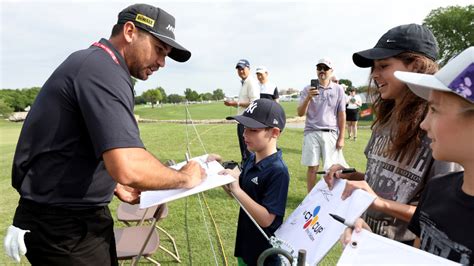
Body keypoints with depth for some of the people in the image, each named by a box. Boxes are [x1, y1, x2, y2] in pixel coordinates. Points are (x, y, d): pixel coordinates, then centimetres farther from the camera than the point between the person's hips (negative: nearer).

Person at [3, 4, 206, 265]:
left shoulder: (91, 62, 11)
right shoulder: (104, 69, -22)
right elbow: (129, 168, -35)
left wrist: (115, 187, 13)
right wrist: (184, 178, -17)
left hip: (73, 215, 10)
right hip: (66, 227, -9)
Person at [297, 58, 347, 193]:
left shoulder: (338, 89, 4)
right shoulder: (308, 89, 4)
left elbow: (341, 115, 5)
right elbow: (300, 113, -1)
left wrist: (341, 137, 2)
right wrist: (308, 98, -17)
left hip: (331, 133, 0)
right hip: (312, 133, 0)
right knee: (312, 167, 3)